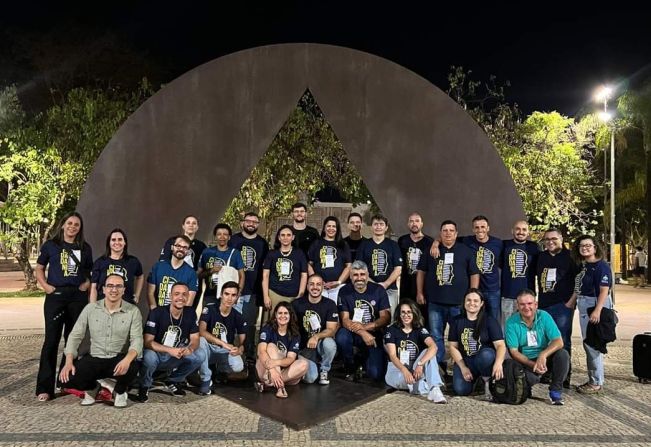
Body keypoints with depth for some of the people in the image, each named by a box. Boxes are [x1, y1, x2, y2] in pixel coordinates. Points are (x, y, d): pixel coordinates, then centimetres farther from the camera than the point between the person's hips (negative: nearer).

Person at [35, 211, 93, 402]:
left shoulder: (85, 248, 9)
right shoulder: (50, 245, 4)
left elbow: (90, 271, 16)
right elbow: (39, 269, 8)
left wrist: (86, 284, -2)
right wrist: (46, 286, -7)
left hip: (78, 297, 2)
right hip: (56, 296, -2)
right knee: (51, 340, -5)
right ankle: (44, 388, 1)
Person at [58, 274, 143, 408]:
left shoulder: (133, 311, -7)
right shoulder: (90, 308, 0)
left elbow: (137, 340, -13)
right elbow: (75, 335, 2)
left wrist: (127, 359, -34)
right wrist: (69, 362, -13)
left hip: (119, 359, -2)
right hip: (94, 359, 2)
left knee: (132, 367, -35)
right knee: (67, 378, -23)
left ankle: (120, 391, 4)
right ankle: (92, 388, 15)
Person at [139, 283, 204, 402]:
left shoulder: (190, 313, -6)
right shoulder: (157, 313, -18)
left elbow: (195, 339, -5)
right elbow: (147, 342, -21)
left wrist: (190, 349, -29)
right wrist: (170, 350, -35)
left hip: (175, 358, 4)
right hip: (156, 355, -4)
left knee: (200, 355, -18)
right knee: (149, 356, -36)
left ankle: (173, 381, 8)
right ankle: (144, 386, -2)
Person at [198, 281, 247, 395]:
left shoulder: (238, 317, -4)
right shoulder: (209, 309, -13)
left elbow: (242, 341, -1)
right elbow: (201, 331, -27)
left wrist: (239, 349, -27)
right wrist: (223, 343, -34)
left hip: (225, 352, 2)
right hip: (209, 348, -2)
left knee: (238, 366, -29)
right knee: (201, 340, -36)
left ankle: (218, 368, 10)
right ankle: (206, 379, -18)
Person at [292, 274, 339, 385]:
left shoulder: (330, 304, -4)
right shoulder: (297, 304, -2)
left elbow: (331, 329, -10)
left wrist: (316, 337, -29)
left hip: (321, 343, 1)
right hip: (303, 347, -1)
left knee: (329, 343, -35)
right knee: (310, 378, -24)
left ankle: (324, 370, -4)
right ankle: (313, 366, 15)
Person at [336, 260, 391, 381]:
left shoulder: (378, 290, -2)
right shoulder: (344, 292, -4)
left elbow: (386, 318, -6)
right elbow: (345, 320, -11)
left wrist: (365, 327, -22)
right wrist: (363, 333, -27)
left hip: (374, 335, 0)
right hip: (353, 334, 0)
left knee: (376, 374, -15)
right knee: (341, 337, -35)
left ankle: (362, 358, 22)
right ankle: (351, 368, -4)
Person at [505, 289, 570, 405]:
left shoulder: (544, 316, -8)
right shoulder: (512, 322, -11)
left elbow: (558, 342, -14)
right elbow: (514, 352, -10)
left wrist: (543, 355, -31)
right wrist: (532, 364, -23)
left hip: (545, 358, 2)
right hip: (525, 361, -2)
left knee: (563, 355, -27)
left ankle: (556, 390, -6)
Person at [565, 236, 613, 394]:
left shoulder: (601, 266, -12)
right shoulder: (582, 265, 13)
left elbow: (604, 290, -19)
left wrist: (597, 311, -26)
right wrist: (571, 302, 18)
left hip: (595, 306, -8)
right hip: (583, 306, 9)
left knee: (593, 345, -4)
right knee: (587, 344, 13)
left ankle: (597, 383, 8)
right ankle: (592, 379, 22)